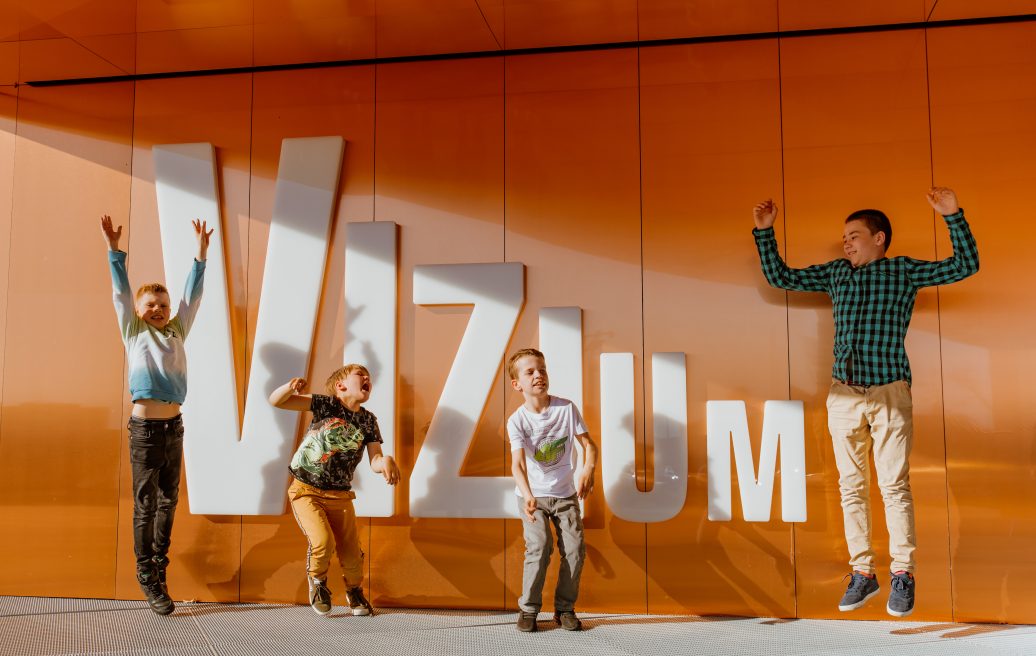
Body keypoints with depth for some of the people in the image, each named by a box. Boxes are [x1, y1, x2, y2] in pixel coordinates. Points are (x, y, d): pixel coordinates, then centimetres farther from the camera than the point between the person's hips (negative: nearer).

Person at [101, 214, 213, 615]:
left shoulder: (176, 332, 12)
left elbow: (191, 296, 9)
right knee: (146, 504, 0)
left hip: (174, 427, 4)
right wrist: (114, 251, -6)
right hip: (144, 428, -4)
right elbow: (121, 293, -1)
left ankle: (160, 561, 25)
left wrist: (200, 255, 6)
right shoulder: (133, 333, 5)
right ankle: (148, 578, 8)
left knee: (168, 500, 11)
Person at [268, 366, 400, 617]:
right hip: (306, 490, -3)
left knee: (351, 554, 0)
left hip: (340, 495, 3)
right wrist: (290, 387, -34)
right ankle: (317, 580, 11)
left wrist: (386, 461, -30)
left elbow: (375, 461, -6)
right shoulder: (325, 403, -8)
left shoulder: (368, 420, 1)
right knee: (323, 541, -23)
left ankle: (354, 591, 34)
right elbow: (275, 401, -12)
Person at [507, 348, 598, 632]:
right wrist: (528, 496, -45)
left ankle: (565, 608, 14)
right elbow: (518, 463, -28)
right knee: (539, 548, -16)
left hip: (565, 493, 3)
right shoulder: (517, 421, -15)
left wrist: (588, 471, -28)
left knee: (575, 548, -4)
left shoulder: (566, 408, -9)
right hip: (532, 495, -2)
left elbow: (588, 444, -7)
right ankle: (528, 608, 2)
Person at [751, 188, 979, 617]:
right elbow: (779, 277, 18)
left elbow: (965, 265, -4)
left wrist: (953, 216, -14)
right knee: (851, 488, 7)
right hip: (843, 394, 4)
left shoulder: (903, 271, 3)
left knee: (894, 486, -2)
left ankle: (902, 575, 9)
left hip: (889, 392, -4)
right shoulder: (834, 274, 13)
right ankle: (862, 574, 16)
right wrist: (764, 232, 11)